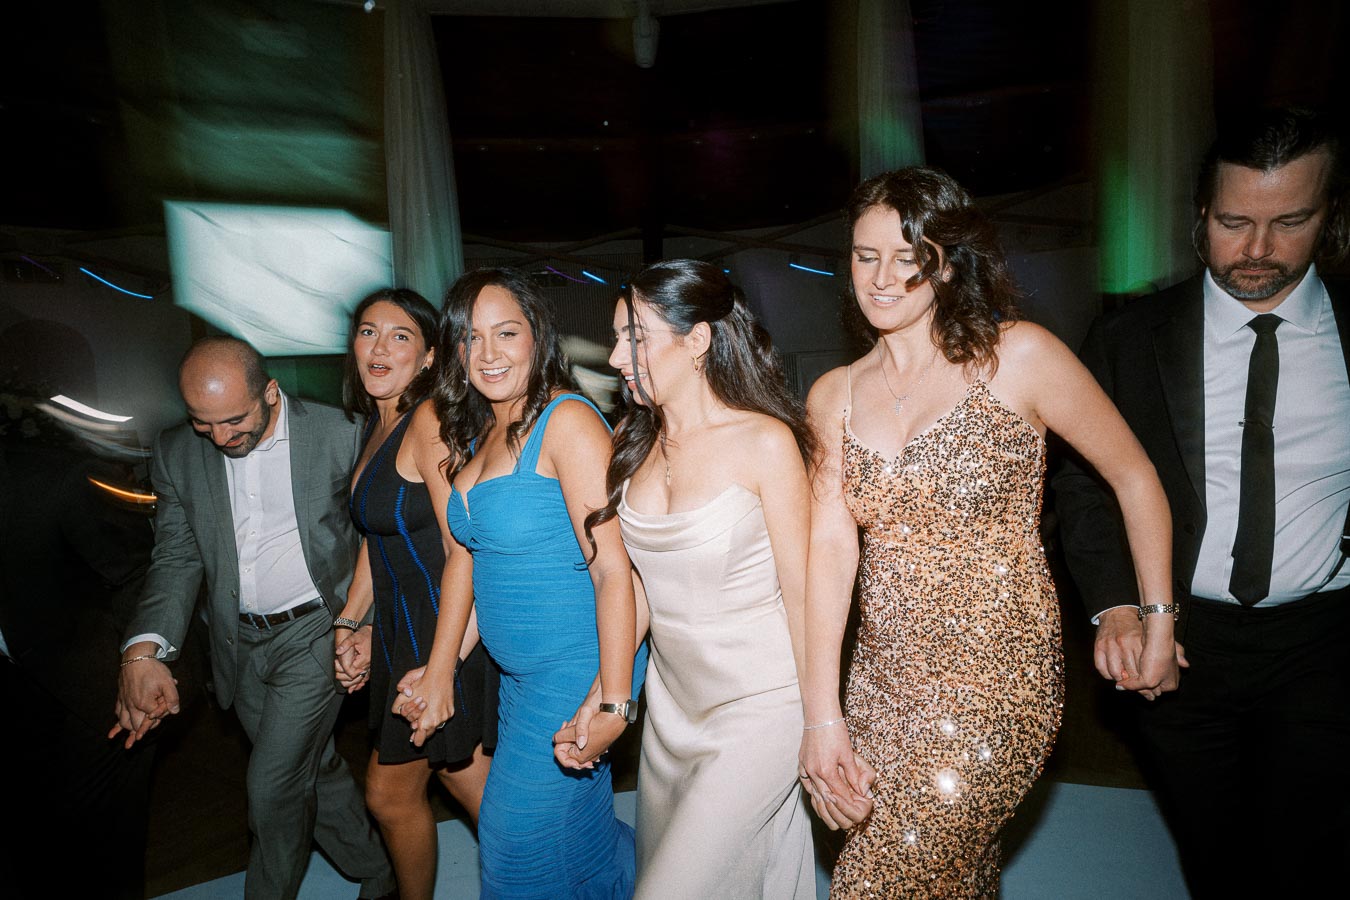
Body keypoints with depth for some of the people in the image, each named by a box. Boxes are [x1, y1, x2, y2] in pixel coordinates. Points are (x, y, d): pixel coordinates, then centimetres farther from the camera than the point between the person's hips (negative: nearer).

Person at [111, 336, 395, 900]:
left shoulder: (337, 435, -12)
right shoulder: (176, 453, -1)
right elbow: (176, 558, -2)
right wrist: (143, 652, -16)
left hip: (314, 631, -4)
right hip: (240, 642, 4)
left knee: (272, 786, -4)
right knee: (314, 773, 15)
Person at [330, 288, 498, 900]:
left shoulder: (430, 423, -20)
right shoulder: (379, 425, 8)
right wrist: (351, 624, 10)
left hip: (441, 632, -8)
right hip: (401, 631, 8)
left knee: (389, 793, 9)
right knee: (467, 779, 18)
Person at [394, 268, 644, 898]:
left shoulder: (566, 421, -18)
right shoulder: (476, 434, 8)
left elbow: (612, 568, -22)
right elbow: (463, 556, 11)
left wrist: (613, 702, -23)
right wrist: (439, 674, 10)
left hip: (577, 670, -8)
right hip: (517, 675, 8)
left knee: (523, 841, 5)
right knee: (579, 822, 21)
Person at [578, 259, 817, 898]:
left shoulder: (765, 441, -16)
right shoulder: (634, 443, 2)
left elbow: (802, 594, -12)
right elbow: (637, 582, 8)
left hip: (760, 705, -6)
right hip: (670, 699, 6)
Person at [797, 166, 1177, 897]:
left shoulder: (1017, 357, -7)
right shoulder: (833, 396, 4)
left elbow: (1134, 477, 2)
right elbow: (831, 546, -5)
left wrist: (1159, 623, 4)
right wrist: (822, 714, -11)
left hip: (994, 685, -4)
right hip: (884, 685, 5)